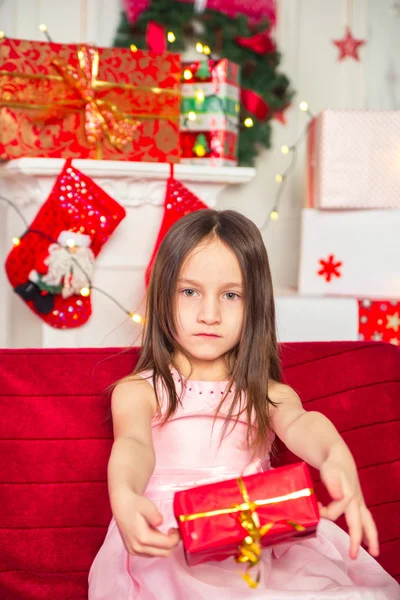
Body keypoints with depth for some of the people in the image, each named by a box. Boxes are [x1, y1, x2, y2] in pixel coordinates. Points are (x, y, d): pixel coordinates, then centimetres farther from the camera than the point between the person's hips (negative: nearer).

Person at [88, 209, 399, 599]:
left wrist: (337, 458, -36)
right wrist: (124, 497, -40)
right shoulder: (138, 391, 8)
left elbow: (299, 424, -9)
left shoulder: (268, 394, 14)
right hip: (166, 543, -2)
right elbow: (133, 443, -13)